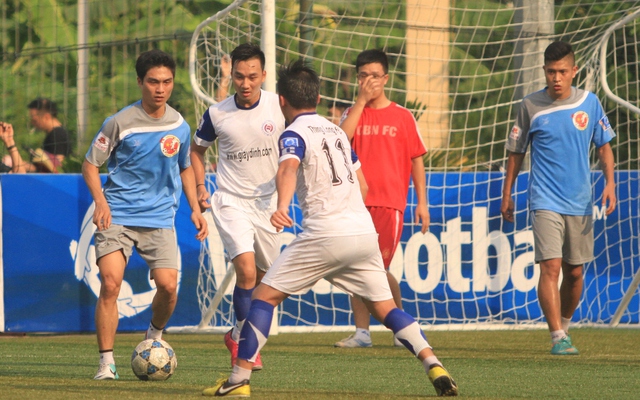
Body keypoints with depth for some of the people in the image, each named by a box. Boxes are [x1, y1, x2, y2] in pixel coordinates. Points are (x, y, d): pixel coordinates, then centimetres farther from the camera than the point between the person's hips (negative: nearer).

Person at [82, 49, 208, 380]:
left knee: (168, 286, -9)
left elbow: (185, 168, 22)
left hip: (159, 218, 3)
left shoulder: (180, 126, 5)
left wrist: (196, 210, 13)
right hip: (117, 216, -3)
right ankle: (106, 362, -8)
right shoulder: (120, 122, -7)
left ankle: (155, 335, 24)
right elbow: (90, 164, 0)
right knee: (110, 283, -17)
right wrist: (100, 201, -15)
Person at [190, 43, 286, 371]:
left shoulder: (279, 107, -7)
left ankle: (238, 336, 33)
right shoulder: (216, 114, -7)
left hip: (268, 202, 3)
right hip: (231, 202, -2)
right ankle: (243, 339, -4)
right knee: (246, 270, -20)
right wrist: (200, 187, 0)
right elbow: (197, 150, 12)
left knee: (264, 277, 11)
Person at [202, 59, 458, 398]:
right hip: (365, 232, 6)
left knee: (265, 296, 1)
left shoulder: (295, 134, -2)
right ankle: (434, 366, -6)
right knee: (385, 307, 13)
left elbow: (288, 168, -24)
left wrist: (282, 207, -43)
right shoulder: (337, 131, 21)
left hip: (325, 235, -6)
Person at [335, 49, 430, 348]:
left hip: (389, 203, -3)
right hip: (357, 202, 3)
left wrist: (422, 202, 1)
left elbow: (417, 160, 7)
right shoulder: (354, 113, 11)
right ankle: (361, 332, 9)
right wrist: (361, 100, -9)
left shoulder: (402, 117, 5)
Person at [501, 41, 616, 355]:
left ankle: (563, 326, 30)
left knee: (575, 273, 8)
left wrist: (610, 183, -1)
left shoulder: (589, 102, 3)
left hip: (580, 203, 3)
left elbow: (604, 146, 12)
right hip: (545, 202, -2)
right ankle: (558, 338, -17)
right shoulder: (531, 106, -1)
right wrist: (506, 195, 9)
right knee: (551, 267, -16)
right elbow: (516, 152, 9)